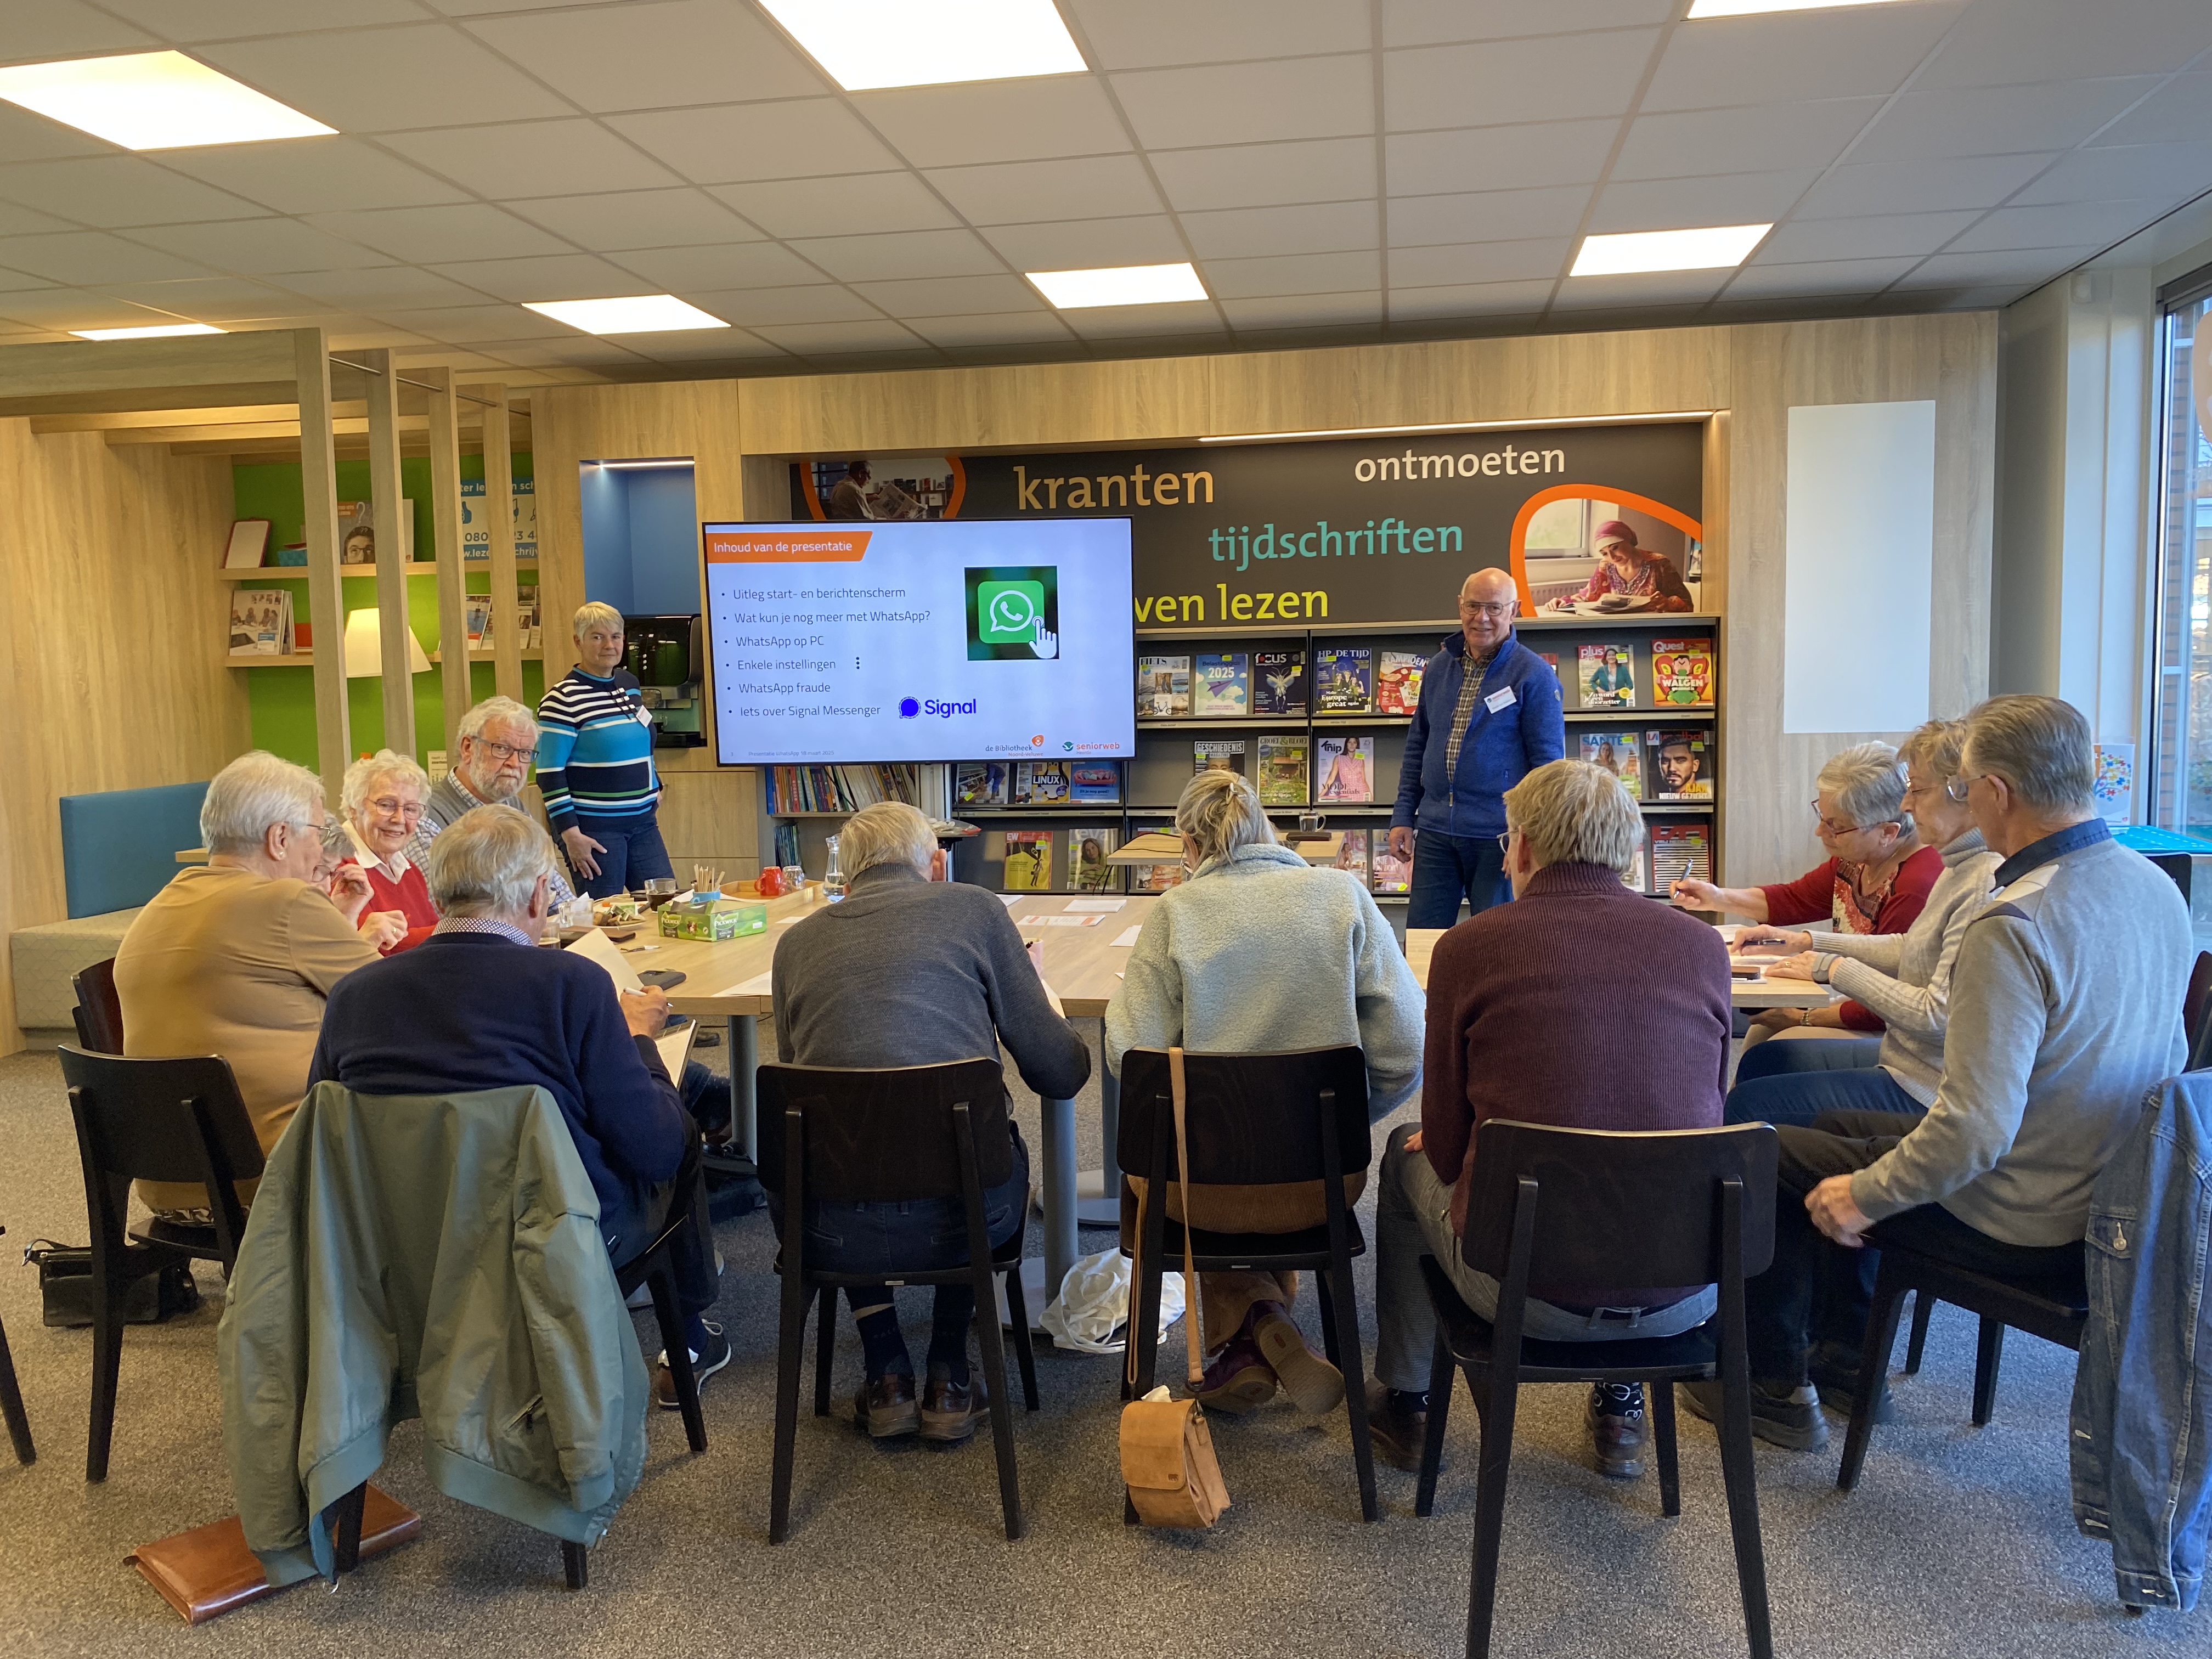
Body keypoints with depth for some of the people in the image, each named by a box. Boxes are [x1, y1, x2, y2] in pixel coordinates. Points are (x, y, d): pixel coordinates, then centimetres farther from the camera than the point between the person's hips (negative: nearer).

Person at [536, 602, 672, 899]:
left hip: (643, 822, 7)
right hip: (594, 828, -7)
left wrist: (654, 791, 22)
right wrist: (570, 833, -16)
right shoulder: (564, 699, -12)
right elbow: (549, 773, -13)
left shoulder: (629, 683, 10)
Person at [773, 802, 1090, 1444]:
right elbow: (1061, 1074, 4)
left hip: (832, 1233, 2)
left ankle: (887, 1378, 32)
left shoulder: (797, 940, 11)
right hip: (959, 1220, -1)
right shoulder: (976, 909, 5)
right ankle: (948, 1379, 31)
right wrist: (1047, 1000, 26)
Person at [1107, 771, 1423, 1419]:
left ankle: (1249, 1333, 18)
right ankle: (1266, 1331, 32)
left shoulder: (1174, 912, -8)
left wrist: (1123, 994, 8)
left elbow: (1131, 1057, -14)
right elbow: (1405, 1054, -7)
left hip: (1206, 1184, -2)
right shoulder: (1345, 895, -3)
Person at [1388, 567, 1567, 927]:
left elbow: (1547, 761, -9)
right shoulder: (1439, 667, 10)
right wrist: (1402, 817, 10)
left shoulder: (1534, 675, -6)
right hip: (1435, 832, 5)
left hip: (1498, 835, -4)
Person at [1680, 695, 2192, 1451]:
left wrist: (1861, 1196, -16)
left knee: (1774, 1155, 7)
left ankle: (1775, 1388, 22)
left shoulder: (2014, 925, -31)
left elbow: (1975, 1130, -33)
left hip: (2023, 1221, -9)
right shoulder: (2157, 888, -2)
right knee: (1838, 1126, 24)